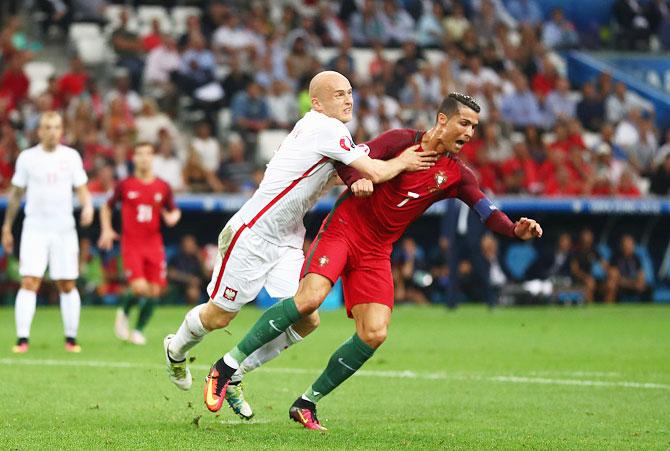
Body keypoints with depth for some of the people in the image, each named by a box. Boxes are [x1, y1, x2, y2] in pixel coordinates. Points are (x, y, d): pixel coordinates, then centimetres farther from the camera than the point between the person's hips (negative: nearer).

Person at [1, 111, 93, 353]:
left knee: (68, 286, 3)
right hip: (35, 229, -1)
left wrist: (87, 207, -15)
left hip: (64, 230, 1)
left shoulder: (71, 156, 4)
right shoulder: (27, 157, 3)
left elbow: (82, 189, 7)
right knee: (29, 283, -12)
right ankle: (22, 339, -14)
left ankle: (71, 339, 12)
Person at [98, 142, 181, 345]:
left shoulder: (163, 187, 5)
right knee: (139, 288, -17)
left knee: (154, 291, -1)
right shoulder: (125, 185, 1)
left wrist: (172, 216, -7)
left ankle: (138, 330, 15)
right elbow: (107, 207, 15)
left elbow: (174, 211, 17)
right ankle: (124, 313, 13)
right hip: (131, 245, -3)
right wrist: (106, 230, 3)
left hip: (154, 244, 3)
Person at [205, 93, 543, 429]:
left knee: (374, 335, -9)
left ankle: (307, 403, 7)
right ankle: (227, 366, -17)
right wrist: (356, 179, -32)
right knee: (310, 298, -27)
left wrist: (515, 230, -21)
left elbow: (487, 211, -2)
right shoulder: (402, 140, -6)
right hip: (343, 228, -5)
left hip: (376, 253, 5)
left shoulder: (456, 174, 6)